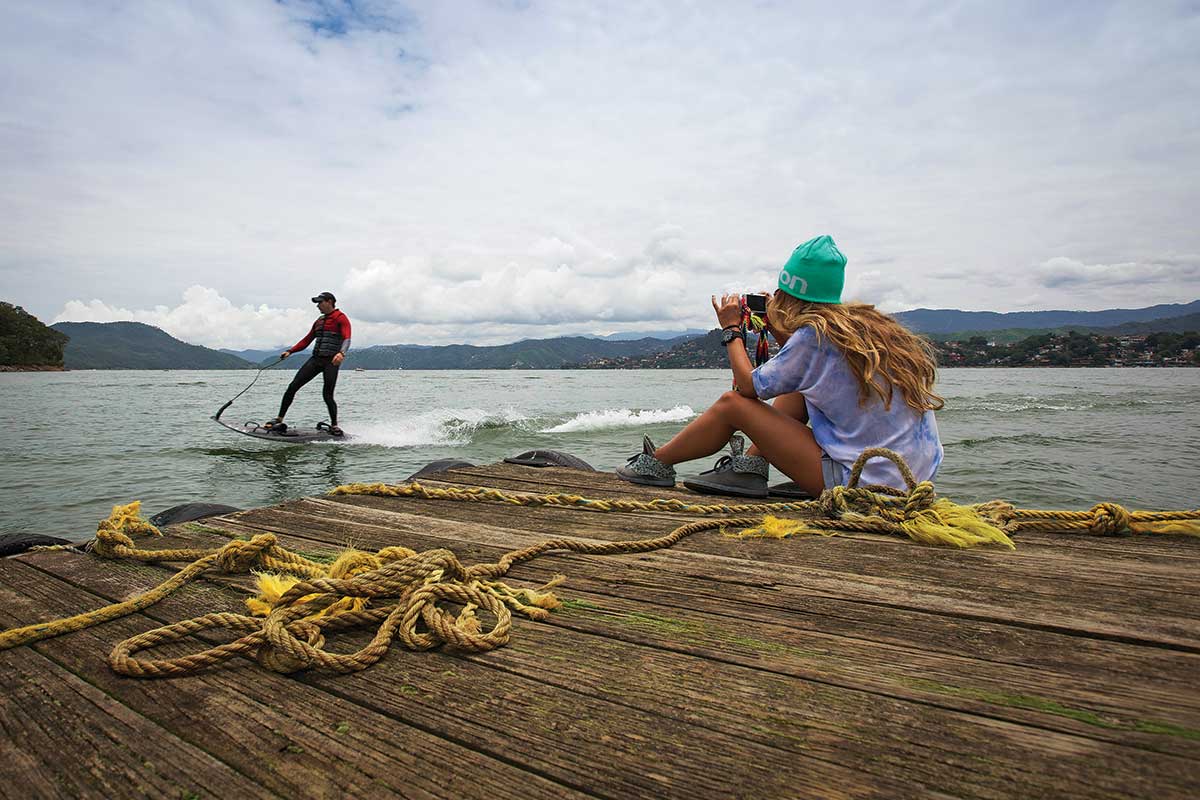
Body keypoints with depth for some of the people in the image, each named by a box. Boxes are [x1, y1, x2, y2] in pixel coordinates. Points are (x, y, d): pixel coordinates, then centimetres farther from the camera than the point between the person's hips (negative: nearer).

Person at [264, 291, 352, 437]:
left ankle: (334, 425, 10)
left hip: (331, 361, -7)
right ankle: (279, 419, 4)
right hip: (315, 359, 7)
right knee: (293, 387, -2)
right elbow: (307, 340, 24)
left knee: (327, 395, -9)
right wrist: (290, 351, 12)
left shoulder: (341, 318, -2)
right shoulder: (319, 321, 21)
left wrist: (341, 353, -37)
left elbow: (346, 338, -18)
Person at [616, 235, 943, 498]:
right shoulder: (867, 322, 8)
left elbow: (749, 385, -6)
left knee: (732, 403, -2)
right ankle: (750, 467, 16)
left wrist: (731, 329, 6)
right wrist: (776, 328, 19)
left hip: (860, 482, -8)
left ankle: (656, 463, 17)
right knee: (798, 385, 18)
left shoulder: (813, 334, -16)